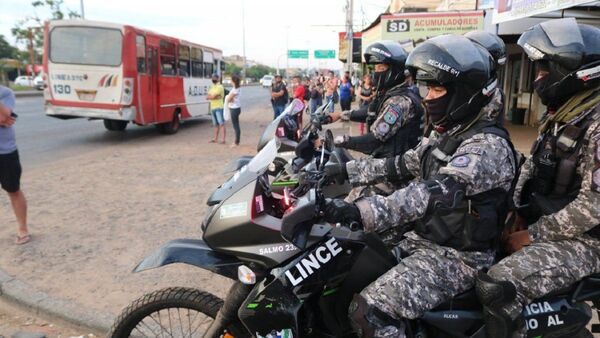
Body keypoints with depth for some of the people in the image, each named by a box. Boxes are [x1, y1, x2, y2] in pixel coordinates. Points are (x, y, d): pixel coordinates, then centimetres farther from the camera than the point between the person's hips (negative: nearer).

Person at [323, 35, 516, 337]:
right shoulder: (445, 133, 10)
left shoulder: (488, 146, -21)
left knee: (369, 311, -25)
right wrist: (347, 170, 3)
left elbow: (437, 192, -36)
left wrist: (362, 212, -48)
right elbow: (402, 165, 13)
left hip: (456, 256, -9)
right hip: (421, 238, 9)